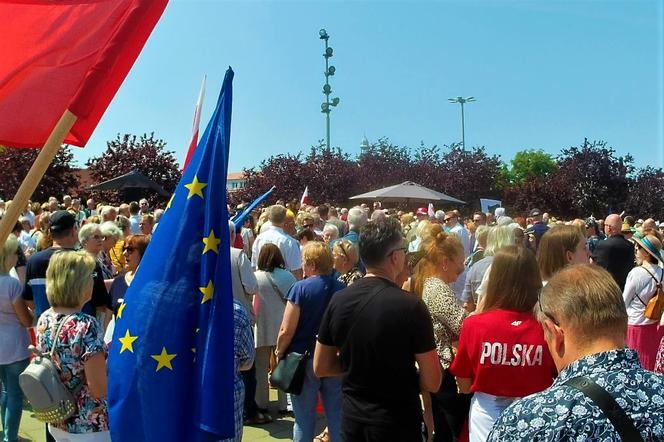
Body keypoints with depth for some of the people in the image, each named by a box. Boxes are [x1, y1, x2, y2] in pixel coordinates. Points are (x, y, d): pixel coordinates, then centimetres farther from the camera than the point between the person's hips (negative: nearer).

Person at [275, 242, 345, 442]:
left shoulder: (300, 288, -13)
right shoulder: (342, 289, -2)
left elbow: (286, 331, -14)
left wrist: (279, 352, 2)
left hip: (305, 360, -3)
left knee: (304, 421, 10)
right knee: (337, 418, 13)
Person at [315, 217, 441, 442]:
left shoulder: (338, 300, -7)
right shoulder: (411, 306, -21)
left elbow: (320, 368, 2)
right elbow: (432, 383, -15)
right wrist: (405, 370, 3)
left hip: (352, 418, 4)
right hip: (398, 422, -4)